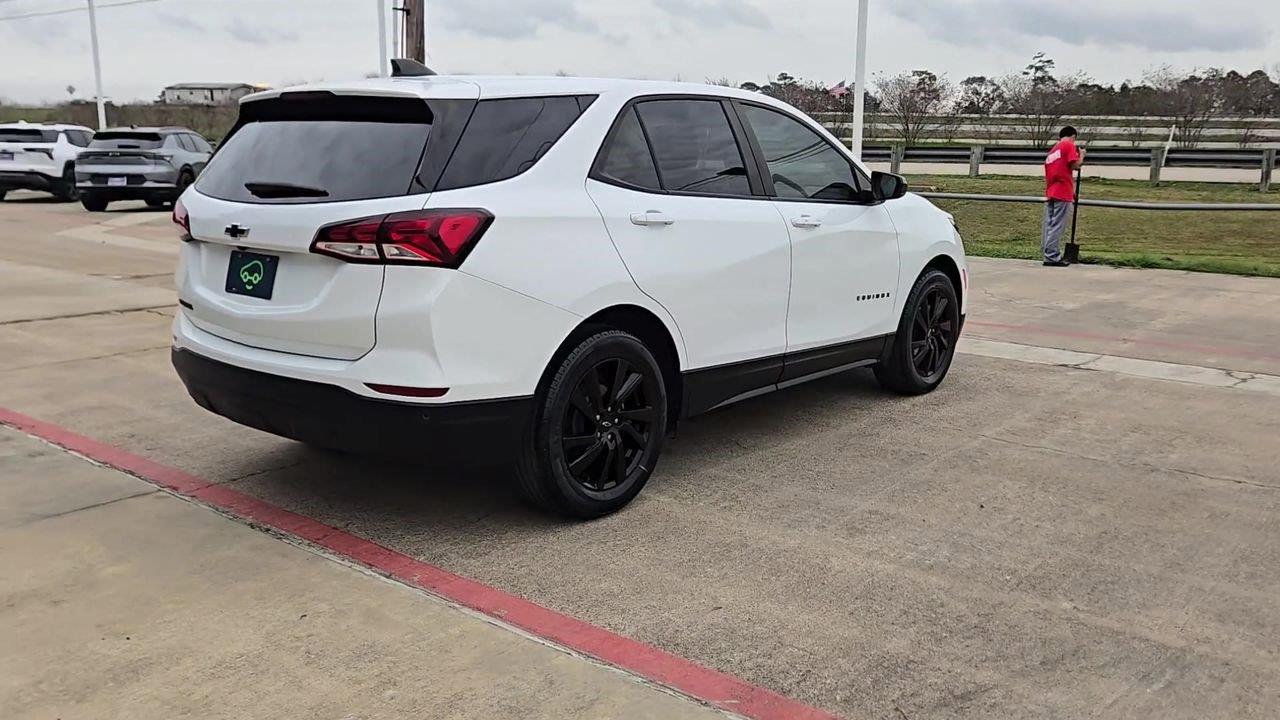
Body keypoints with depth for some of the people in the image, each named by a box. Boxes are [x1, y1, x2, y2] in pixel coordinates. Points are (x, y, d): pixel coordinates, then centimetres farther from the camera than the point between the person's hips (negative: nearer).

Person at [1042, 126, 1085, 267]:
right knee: (1057, 226, -9)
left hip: (1050, 192, 8)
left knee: (1049, 225, 7)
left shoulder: (1052, 150, 21)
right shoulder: (1069, 146, -1)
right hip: (1063, 193, -8)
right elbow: (1075, 165, -12)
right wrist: (1081, 155, 7)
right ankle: (1052, 257, -13)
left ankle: (1049, 255, 9)